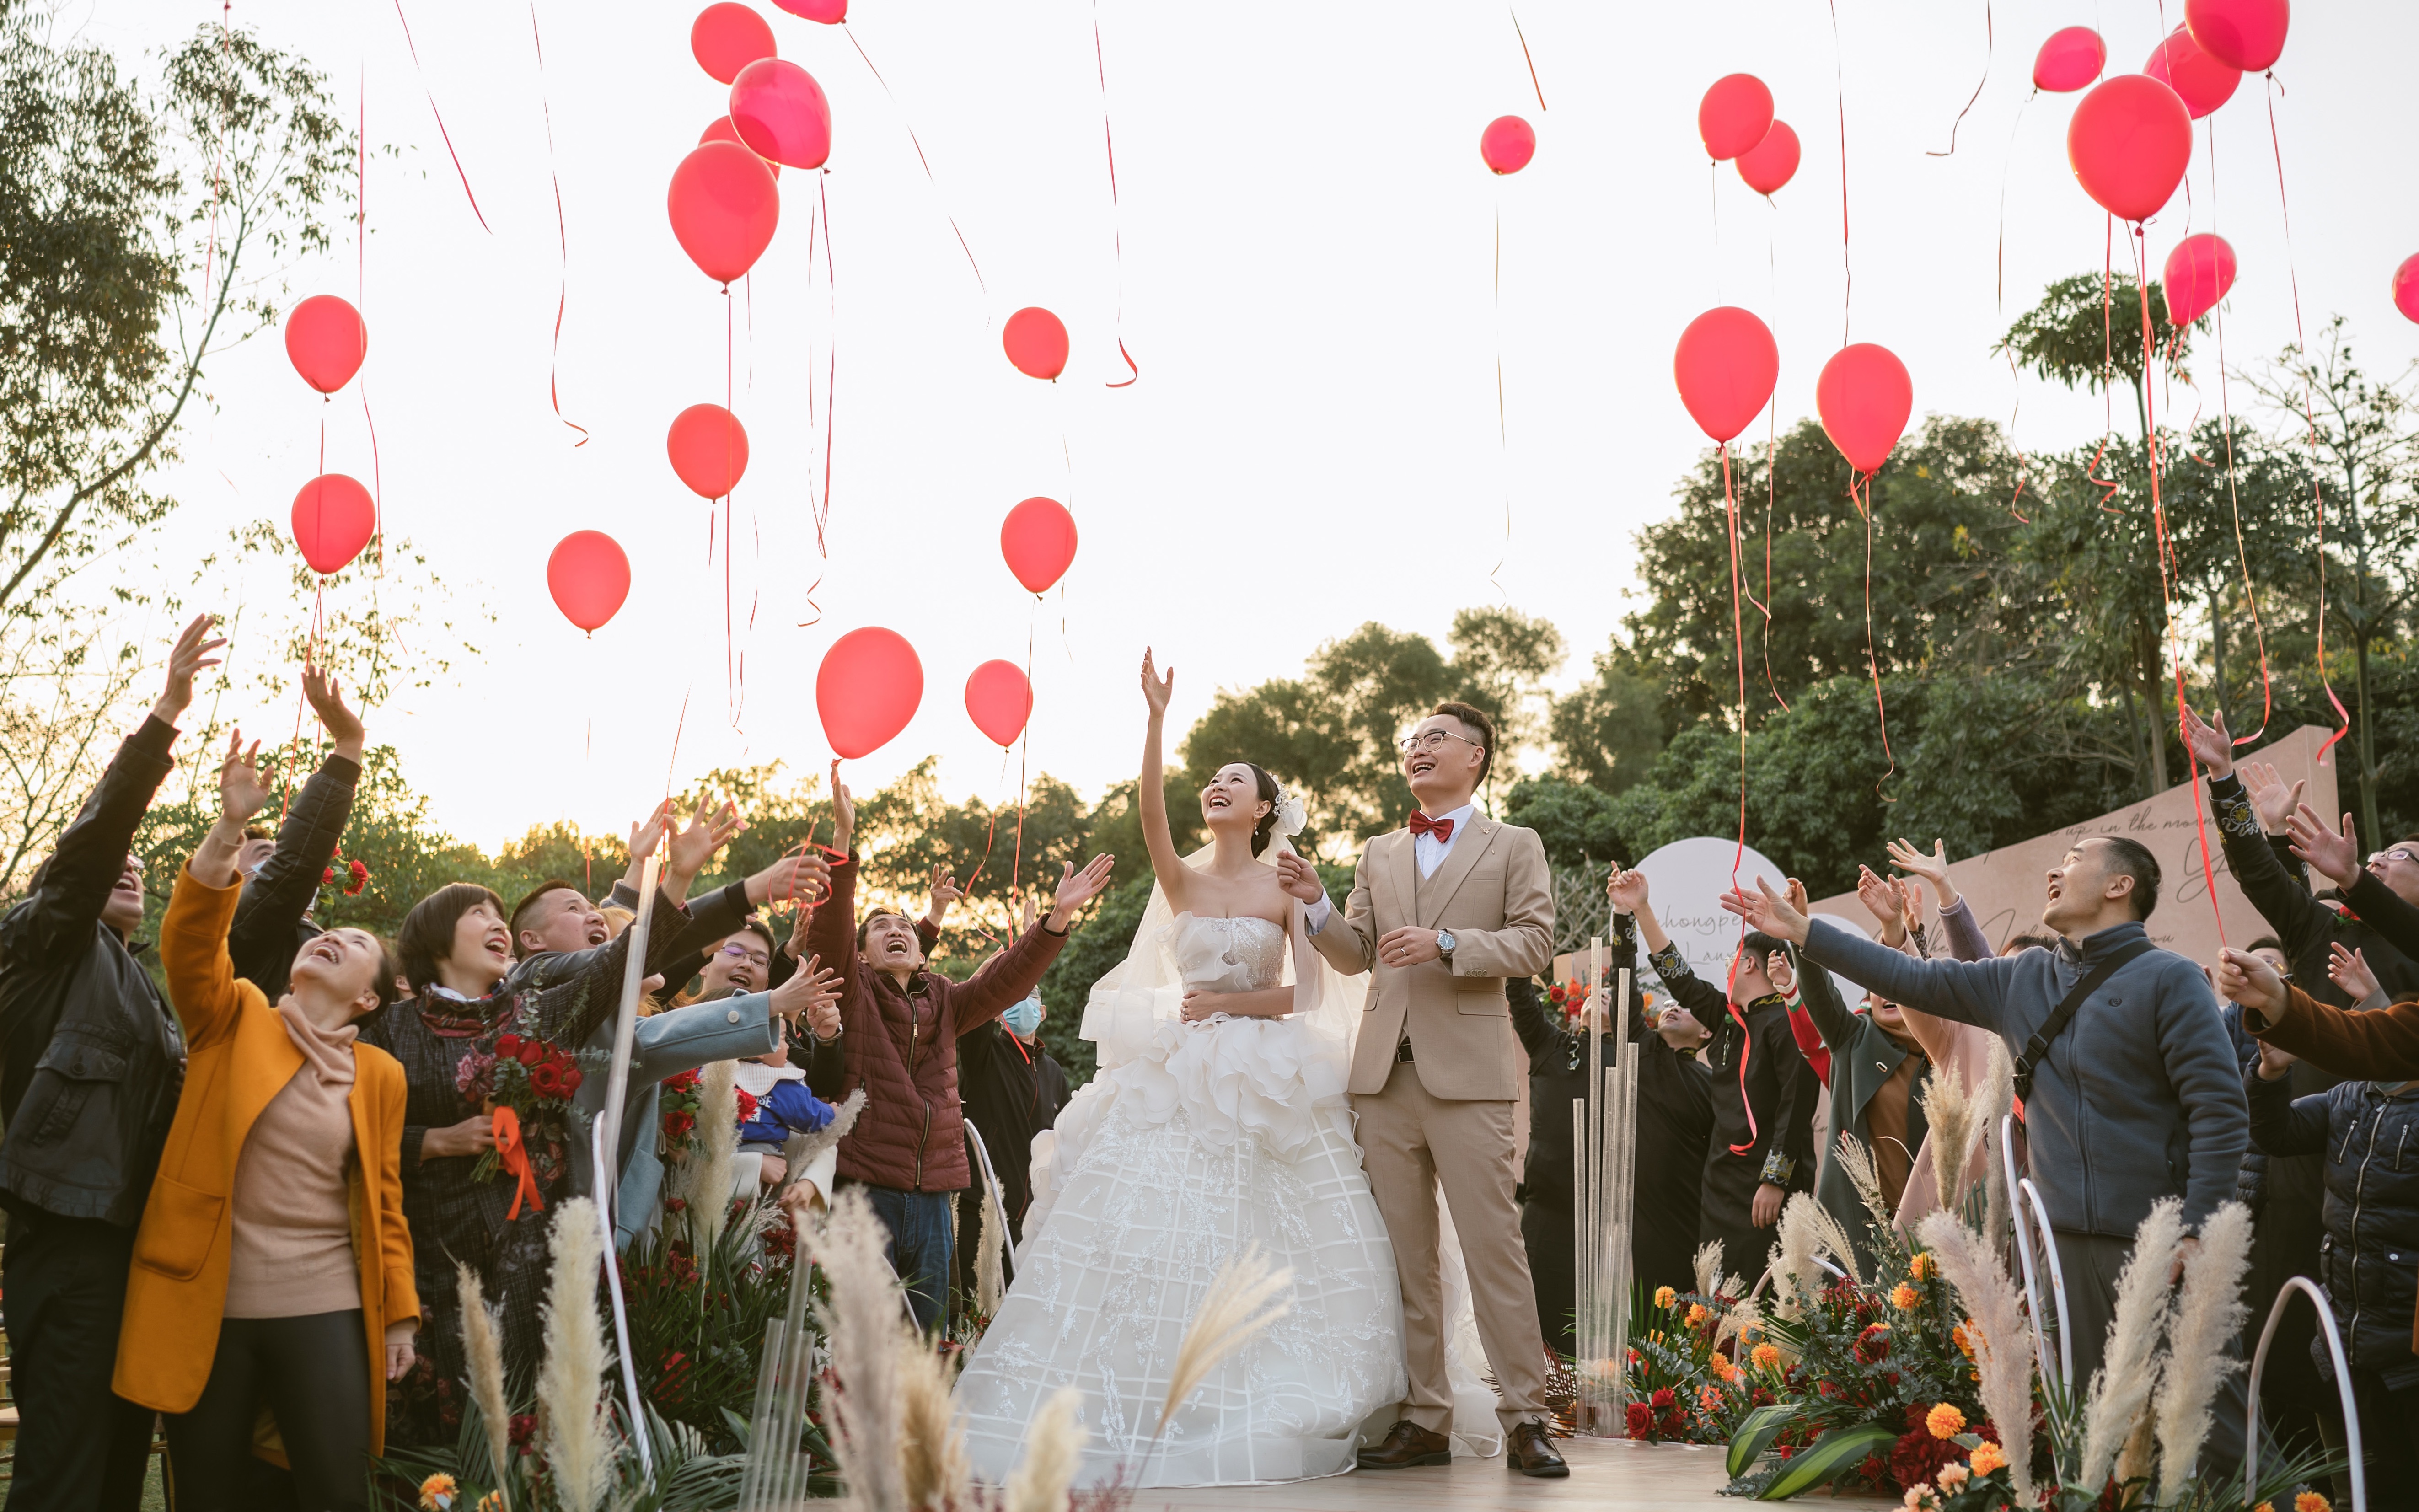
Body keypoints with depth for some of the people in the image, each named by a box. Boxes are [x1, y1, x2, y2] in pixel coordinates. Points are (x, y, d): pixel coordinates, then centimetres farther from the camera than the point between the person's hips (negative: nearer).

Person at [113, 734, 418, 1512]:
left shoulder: (380, 1074, 9)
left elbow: (384, 1197, 11)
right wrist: (230, 826, -24)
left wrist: (400, 1313, 8)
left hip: (324, 1309, 1)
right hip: (207, 1303, -1)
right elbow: (189, 944, -13)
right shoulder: (234, 1020, 6)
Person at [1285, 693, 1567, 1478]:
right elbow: (1355, 955, 16)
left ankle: (1525, 1420, -1)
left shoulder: (1513, 847, 9)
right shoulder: (1379, 855, 21)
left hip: (1467, 1071, -4)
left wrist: (1446, 944, -14)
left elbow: (1534, 943, -2)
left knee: (1494, 1245, -7)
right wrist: (1315, 902, -1)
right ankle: (1423, 1419, 11)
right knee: (1405, 1254, 5)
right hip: (1386, 1072, 4)